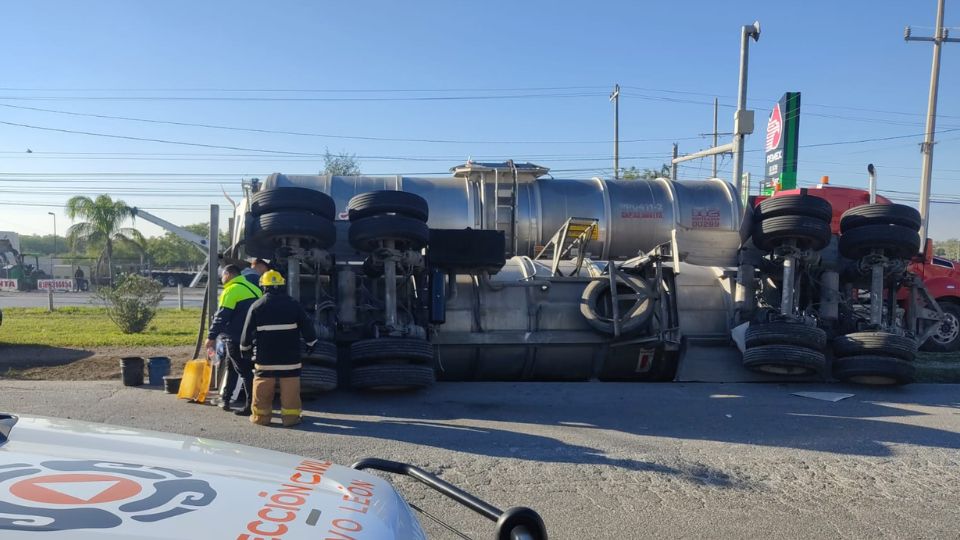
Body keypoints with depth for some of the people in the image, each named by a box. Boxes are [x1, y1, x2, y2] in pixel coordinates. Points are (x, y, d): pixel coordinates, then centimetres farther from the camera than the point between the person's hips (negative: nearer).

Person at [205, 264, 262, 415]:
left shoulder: (232, 290, -12)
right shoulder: (253, 289, 13)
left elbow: (221, 316, -17)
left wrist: (211, 336, -15)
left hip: (234, 339, -8)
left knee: (244, 371, -4)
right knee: (231, 367, 21)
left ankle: (251, 405, -2)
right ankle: (225, 400, 28)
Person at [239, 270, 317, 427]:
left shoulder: (257, 307, -2)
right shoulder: (293, 305, -1)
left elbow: (247, 332, 3)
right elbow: (307, 327, 2)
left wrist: (245, 350, 19)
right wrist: (311, 343, 16)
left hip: (264, 358, 0)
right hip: (290, 358, 0)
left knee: (262, 388, 12)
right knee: (290, 389, 5)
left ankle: (261, 416, 19)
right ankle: (290, 417, 7)